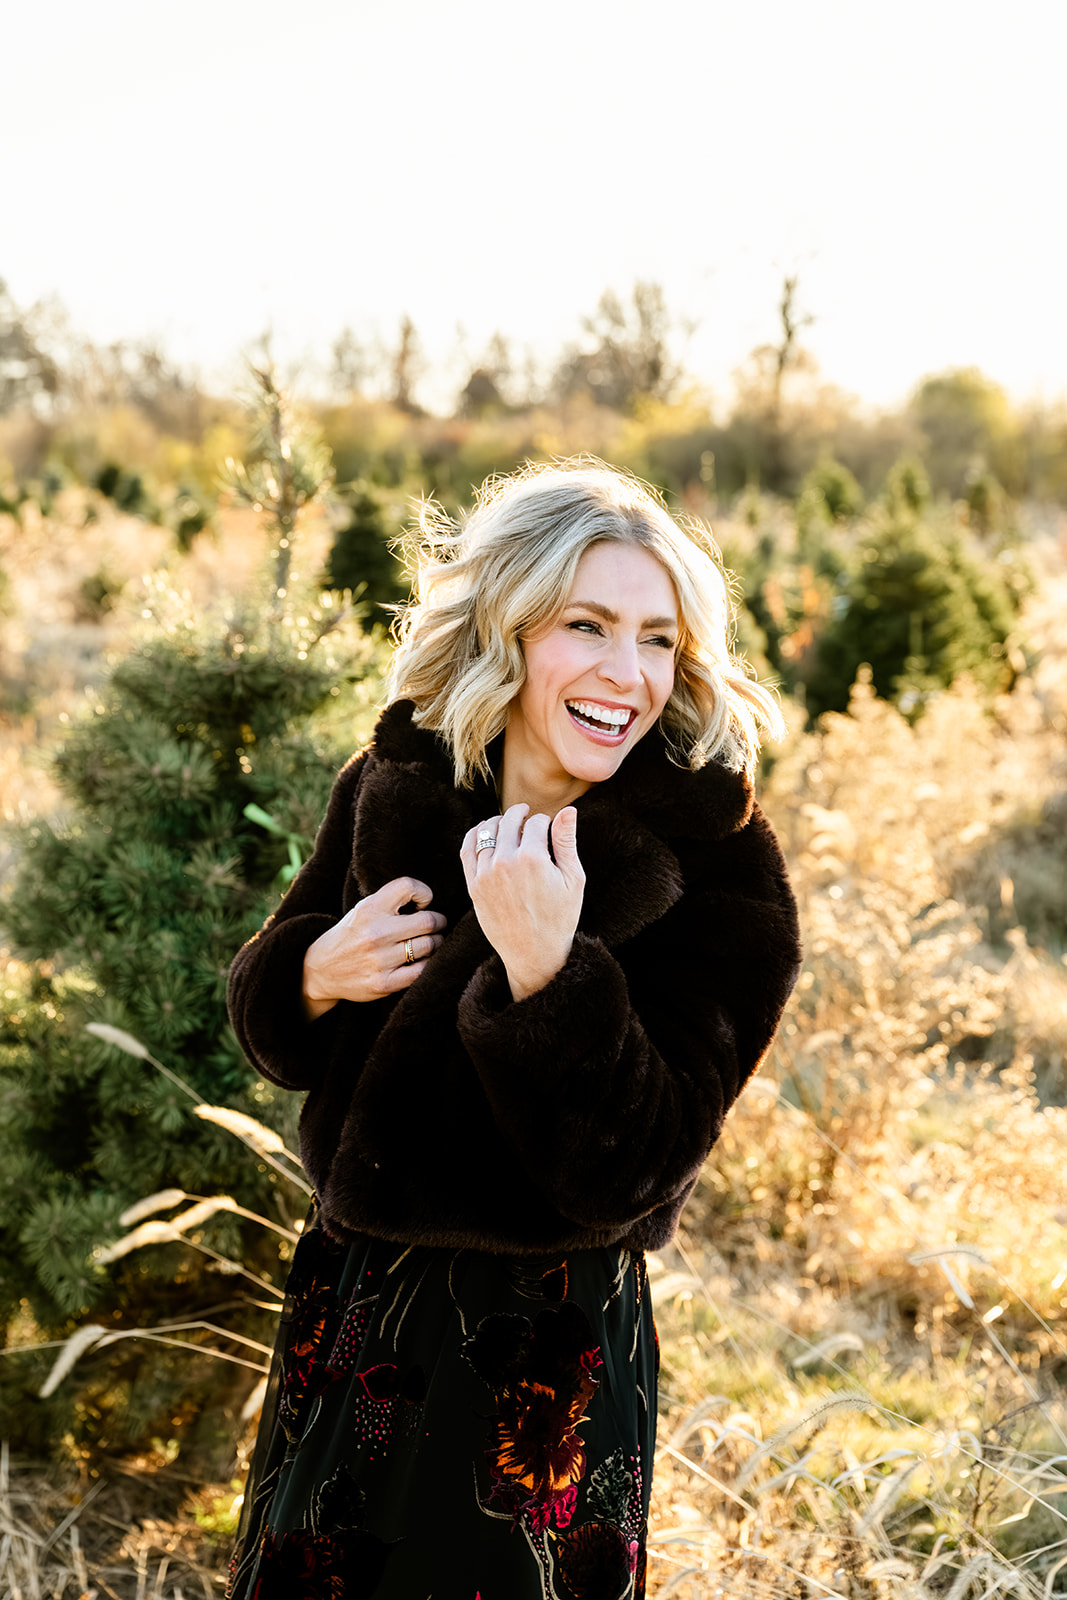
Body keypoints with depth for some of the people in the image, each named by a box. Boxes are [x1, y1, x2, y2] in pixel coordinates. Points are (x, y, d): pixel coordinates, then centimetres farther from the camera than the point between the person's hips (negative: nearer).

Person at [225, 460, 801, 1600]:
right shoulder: (395, 785, -5)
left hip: (545, 1351, -5)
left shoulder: (719, 868, -18)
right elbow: (271, 1026, 7)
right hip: (348, 1306, 5)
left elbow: (625, 1175, -23)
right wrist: (318, 977, -15)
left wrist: (546, 972, -36)